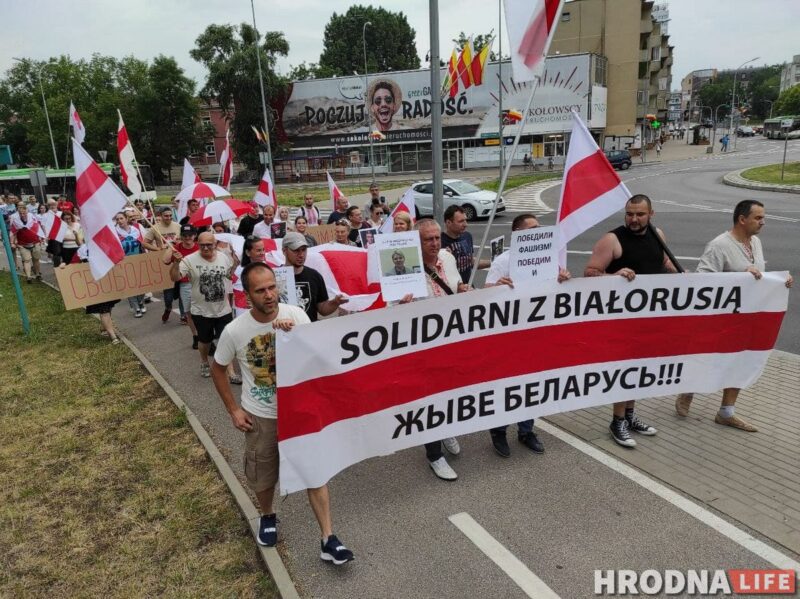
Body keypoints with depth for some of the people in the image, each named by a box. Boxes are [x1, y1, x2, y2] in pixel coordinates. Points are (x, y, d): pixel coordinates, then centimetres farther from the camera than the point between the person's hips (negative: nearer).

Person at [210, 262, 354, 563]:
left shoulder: (296, 315, -15)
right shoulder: (234, 331, -16)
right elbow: (217, 369, 0)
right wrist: (233, 410, -3)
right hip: (261, 416, 0)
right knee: (263, 476, 17)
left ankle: (328, 539, 12)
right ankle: (267, 517, 48)